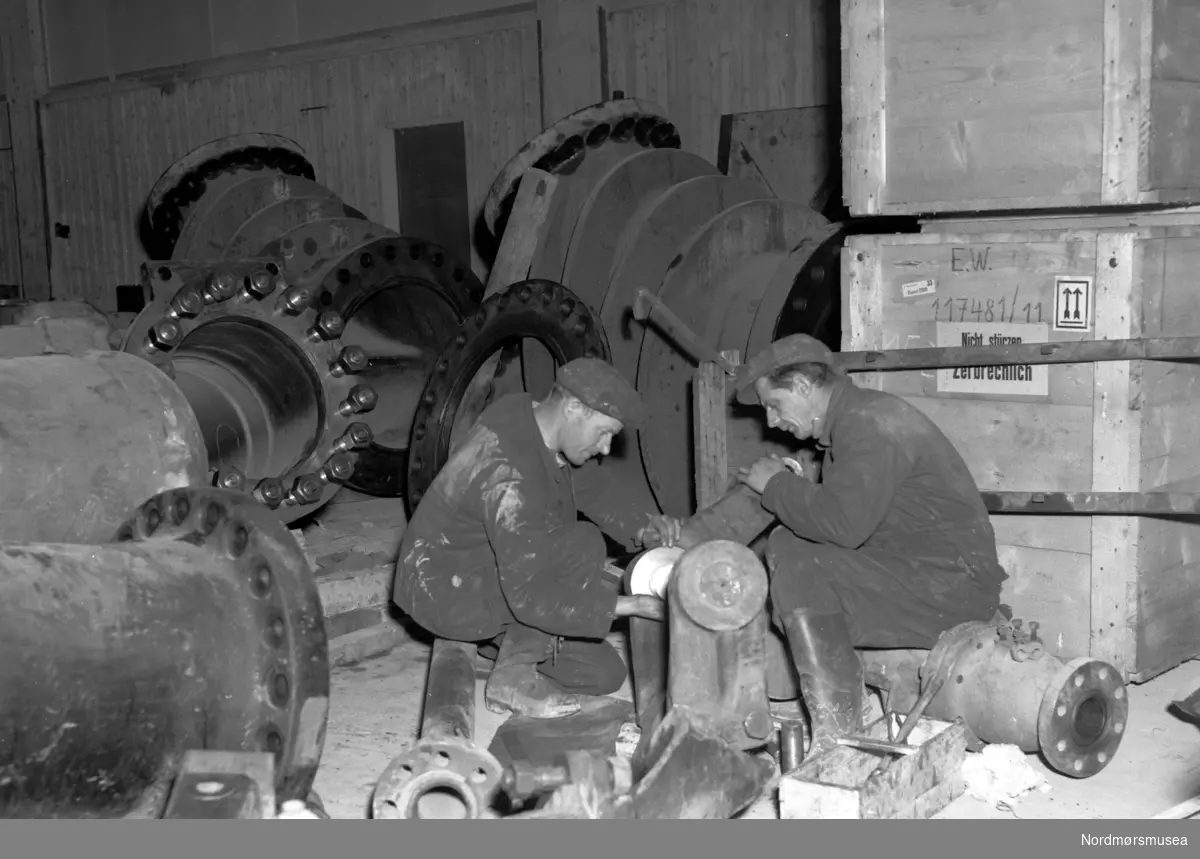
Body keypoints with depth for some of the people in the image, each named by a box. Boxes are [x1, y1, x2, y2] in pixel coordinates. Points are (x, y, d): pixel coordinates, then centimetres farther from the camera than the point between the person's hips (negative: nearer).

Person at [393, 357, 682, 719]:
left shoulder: (535, 419, -5)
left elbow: (592, 486, 12)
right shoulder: (511, 478, -34)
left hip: (493, 574, 9)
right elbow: (529, 598, -34)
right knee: (583, 546, -28)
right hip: (447, 592, -9)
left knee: (605, 673, 0)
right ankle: (512, 677, -16)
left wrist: (642, 526, -7)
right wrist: (633, 605, -31)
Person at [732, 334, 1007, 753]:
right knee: (784, 544, 8)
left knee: (799, 571, -23)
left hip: (951, 584, -11)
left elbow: (841, 524, -27)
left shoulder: (870, 423, -17)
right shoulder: (850, 421, 17)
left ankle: (837, 746, -23)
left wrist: (776, 483, -12)